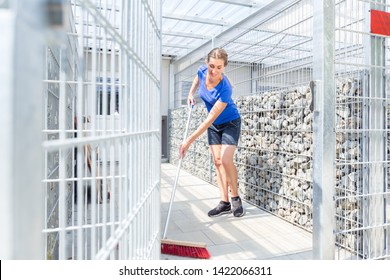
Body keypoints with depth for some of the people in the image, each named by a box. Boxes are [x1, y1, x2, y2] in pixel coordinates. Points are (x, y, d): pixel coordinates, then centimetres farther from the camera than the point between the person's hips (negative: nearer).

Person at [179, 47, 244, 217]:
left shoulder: (225, 89, -34)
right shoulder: (202, 71, -16)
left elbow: (210, 119, -35)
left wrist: (189, 140, -37)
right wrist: (191, 93, 0)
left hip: (230, 123, -6)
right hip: (213, 126, 6)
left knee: (226, 160, -17)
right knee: (217, 162, 1)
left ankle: (235, 199, 4)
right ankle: (225, 203, 6)